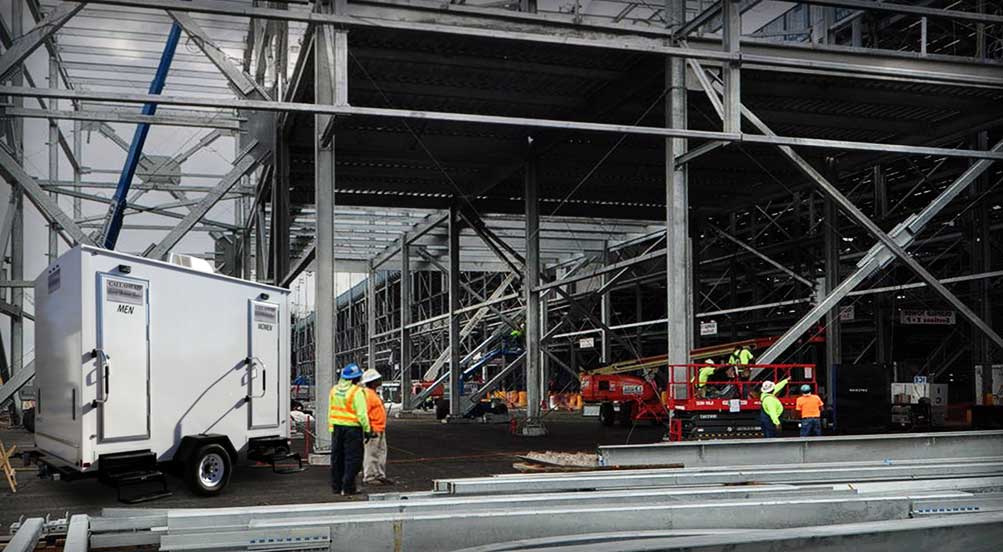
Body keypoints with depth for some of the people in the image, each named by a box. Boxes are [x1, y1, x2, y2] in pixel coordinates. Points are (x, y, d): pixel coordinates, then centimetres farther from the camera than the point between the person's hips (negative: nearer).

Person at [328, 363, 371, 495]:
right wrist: (367, 429, -8)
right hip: (352, 428, -7)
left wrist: (331, 427, 16)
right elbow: (362, 414, -16)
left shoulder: (334, 390, 8)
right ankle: (348, 488, -1)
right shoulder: (357, 392, -14)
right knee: (352, 458, 0)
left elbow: (330, 411, 11)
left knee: (337, 457, 14)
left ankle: (336, 486, 20)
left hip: (337, 427, 7)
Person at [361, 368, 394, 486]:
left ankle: (380, 476, 21)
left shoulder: (373, 394, 19)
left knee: (382, 453, 14)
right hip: (373, 431, -11)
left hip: (380, 430, 11)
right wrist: (370, 430, -24)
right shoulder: (367, 394, -15)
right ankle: (368, 478, 0)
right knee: (371, 454, -5)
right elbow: (364, 413, -22)